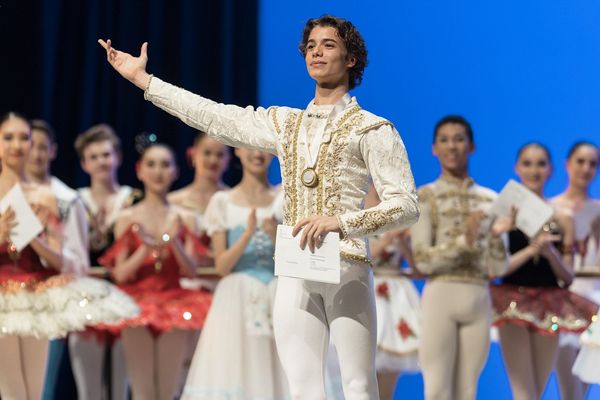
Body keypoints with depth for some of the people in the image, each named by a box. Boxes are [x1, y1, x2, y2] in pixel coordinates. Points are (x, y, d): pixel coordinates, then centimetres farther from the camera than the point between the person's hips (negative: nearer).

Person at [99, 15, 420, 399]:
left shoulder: (372, 129, 2)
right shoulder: (285, 123, 17)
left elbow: (407, 204, -4)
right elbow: (214, 116, 18)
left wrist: (340, 221, -17)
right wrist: (142, 78, 18)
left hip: (346, 269, -4)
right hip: (295, 273, 4)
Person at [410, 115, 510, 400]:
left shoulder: (489, 200, 11)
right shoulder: (426, 196, 1)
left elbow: (497, 270, 8)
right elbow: (422, 260, -8)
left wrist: (497, 235, -9)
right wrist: (464, 240, -19)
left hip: (479, 300, 4)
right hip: (440, 297, -4)